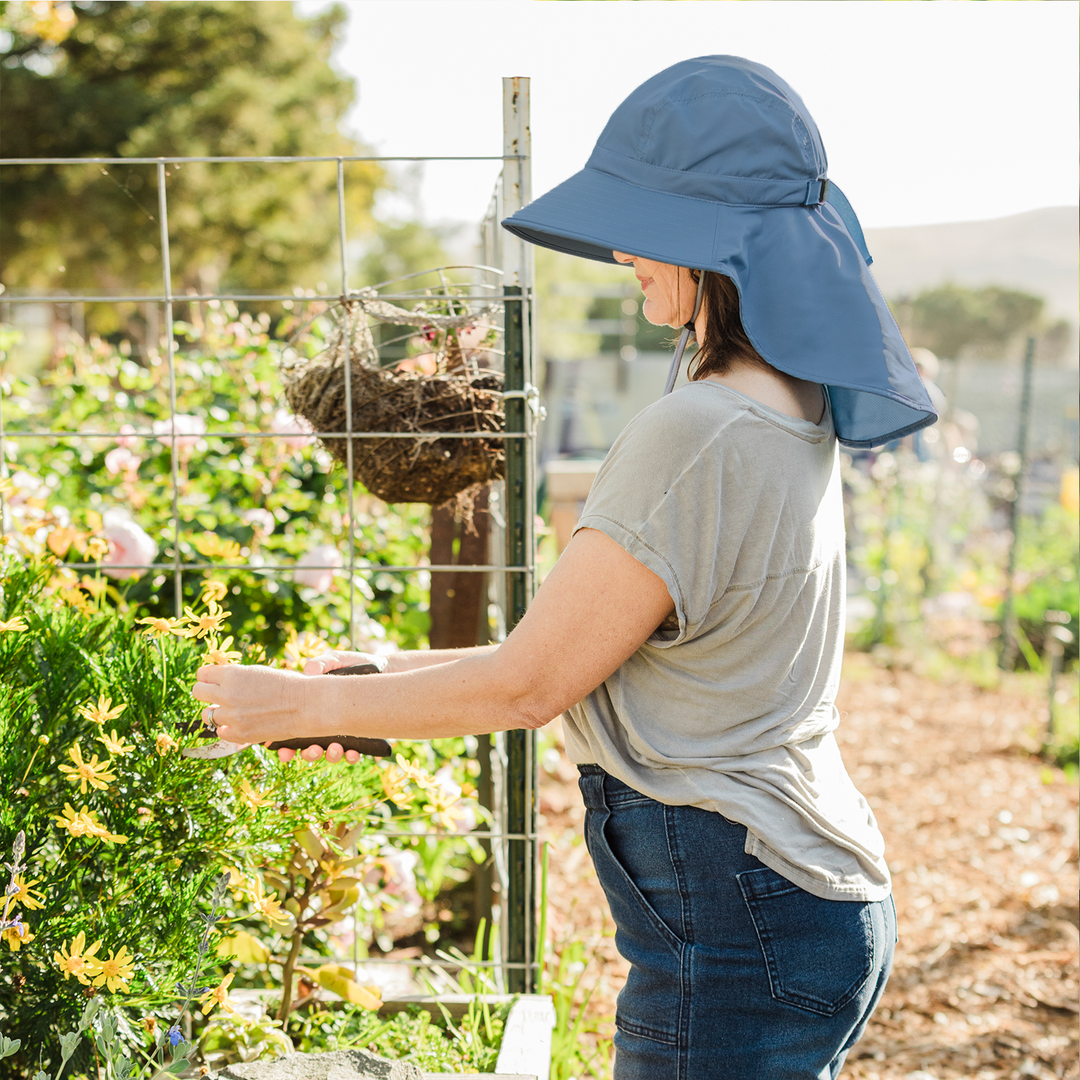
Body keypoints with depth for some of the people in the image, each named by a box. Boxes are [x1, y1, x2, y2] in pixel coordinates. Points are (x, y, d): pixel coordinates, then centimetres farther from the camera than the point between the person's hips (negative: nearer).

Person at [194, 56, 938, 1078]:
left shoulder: (692, 438, -23)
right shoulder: (795, 411, 7)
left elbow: (528, 683, -15)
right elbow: (586, 646, 11)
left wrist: (309, 703, -2)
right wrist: (388, 679, 12)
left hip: (734, 936, -9)